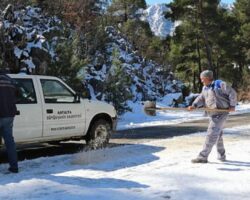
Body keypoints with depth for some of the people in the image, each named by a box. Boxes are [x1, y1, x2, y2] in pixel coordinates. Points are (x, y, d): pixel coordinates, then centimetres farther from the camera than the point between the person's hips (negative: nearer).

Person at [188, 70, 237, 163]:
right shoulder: (205, 88, 13)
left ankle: (203, 157, -11)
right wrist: (194, 106, -16)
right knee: (217, 135, 16)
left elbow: (232, 93, -8)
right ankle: (221, 155, 30)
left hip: (221, 113, -8)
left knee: (211, 134, -11)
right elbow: (201, 98, 1)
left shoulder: (220, 84, -10)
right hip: (212, 114, 8)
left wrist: (232, 105, -9)